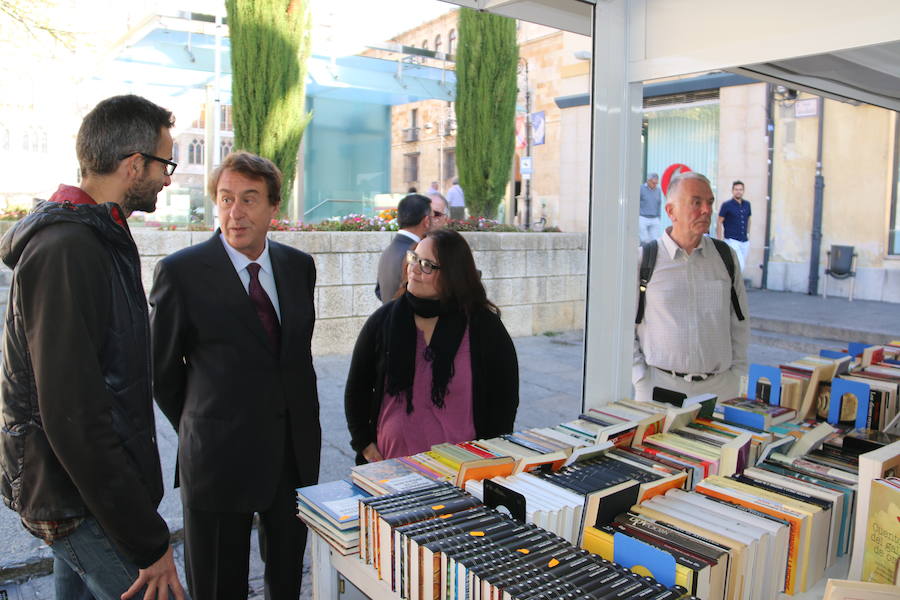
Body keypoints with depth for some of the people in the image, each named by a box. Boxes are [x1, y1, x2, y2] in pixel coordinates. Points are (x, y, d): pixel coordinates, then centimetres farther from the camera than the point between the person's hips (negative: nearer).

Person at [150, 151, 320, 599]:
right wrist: (198, 432, 5)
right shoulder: (180, 272, -11)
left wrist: (306, 424, 10)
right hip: (219, 456, -3)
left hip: (296, 451, 4)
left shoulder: (299, 266, 3)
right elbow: (161, 369, -2)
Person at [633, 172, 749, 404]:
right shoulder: (643, 260, -4)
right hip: (660, 385, -3)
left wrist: (736, 373, 8)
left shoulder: (726, 256, 7)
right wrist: (641, 380, -6)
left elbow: (739, 323, 13)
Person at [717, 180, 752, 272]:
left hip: (745, 242, 6)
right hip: (732, 240, -6)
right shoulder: (726, 205, -7)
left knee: (743, 267, 10)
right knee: (740, 266, -17)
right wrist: (719, 241, -8)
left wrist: (748, 233, 15)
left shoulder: (747, 204, 8)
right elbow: (719, 222, -5)